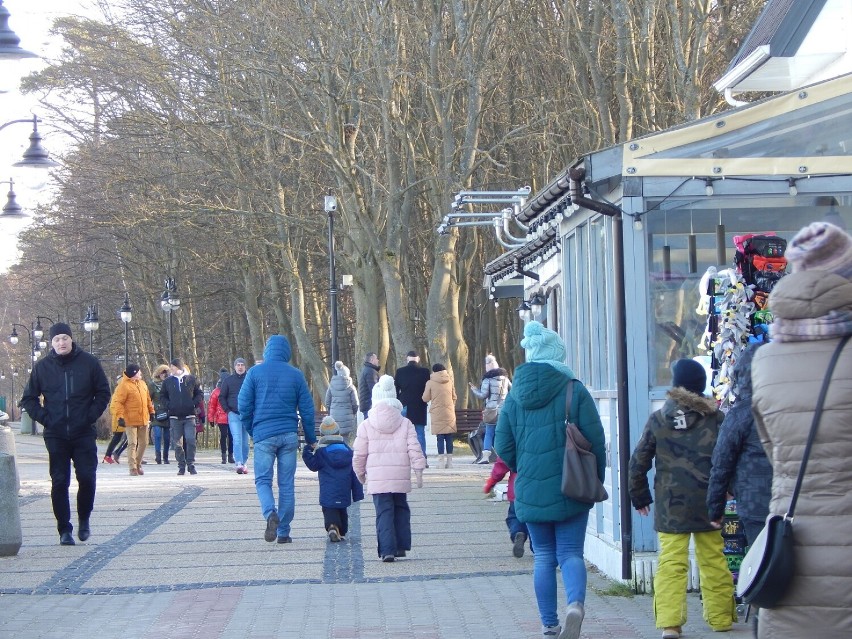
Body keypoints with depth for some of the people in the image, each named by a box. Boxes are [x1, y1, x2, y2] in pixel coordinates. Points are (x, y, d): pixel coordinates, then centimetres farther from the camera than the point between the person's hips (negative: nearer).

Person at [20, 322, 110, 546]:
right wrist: (44, 418, -2)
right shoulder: (42, 367, 4)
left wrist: (91, 416, -4)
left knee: (87, 477, -7)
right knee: (59, 481, 0)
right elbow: (28, 399, 11)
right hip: (55, 435, 1)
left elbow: (103, 393, 7)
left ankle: (84, 520, 16)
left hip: (84, 434, -1)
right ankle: (64, 529, 7)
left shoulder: (89, 363, 1)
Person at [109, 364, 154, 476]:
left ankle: (138, 464, 26)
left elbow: (147, 399, 24)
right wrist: (119, 416, -21)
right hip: (130, 421, -7)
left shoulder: (142, 384, 13)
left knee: (143, 443, 12)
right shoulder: (124, 386, -11)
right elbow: (117, 402, -15)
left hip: (143, 419, 7)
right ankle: (132, 468, -3)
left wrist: (151, 411, 23)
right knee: (132, 443, -7)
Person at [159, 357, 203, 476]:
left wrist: (193, 403, -5)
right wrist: (168, 405, -2)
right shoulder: (168, 381, 6)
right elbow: (162, 396, 14)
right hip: (175, 417, 2)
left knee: (190, 440, -10)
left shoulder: (190, 379, 3)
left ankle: (191, 465, 1)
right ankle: (181, 466, 12)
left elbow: (199, 394, 10)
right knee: (177, 443, 3)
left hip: (189, 416, -2)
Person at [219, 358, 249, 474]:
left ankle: (243, 463, 17)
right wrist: (227, 410, -1)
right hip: (233, 414, -1)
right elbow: (221, 397, 10)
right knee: (237, 439, -14)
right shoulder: (228, 380, 7)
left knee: (245, 441, 7)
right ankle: (238, 463, -23)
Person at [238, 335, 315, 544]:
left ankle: (270, 513, -23)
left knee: (263, 480, 6)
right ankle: (283, 532, 8)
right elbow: (307, 409, 6)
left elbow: (243, 405, -1)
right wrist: (310, 438, 15)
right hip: (289, 435, 2)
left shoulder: (255, 372, 0)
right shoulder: (296, 375, 4)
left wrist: (251, 430, 13)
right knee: (287, 484, 7)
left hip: (263, 435, -2)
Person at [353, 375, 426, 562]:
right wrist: (419, 471, 4)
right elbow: (415, 450, -2)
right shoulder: (406, 424, 3)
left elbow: (359, 454, 2)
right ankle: (401, 546, 18)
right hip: (401, 476, 2)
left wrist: (360, 473, 17)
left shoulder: (366, 425, 0)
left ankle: (387, 549, -10)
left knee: (384, 512, 0)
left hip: (377, 478, -2)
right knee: (401, 509, 18)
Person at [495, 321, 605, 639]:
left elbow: (502, 445, 4)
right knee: (571, 553, 4)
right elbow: (595, 440, -7)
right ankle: (575, 604, -22)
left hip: (530, 491, 2)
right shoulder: (575, 391, -7)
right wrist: (596, 479, 7)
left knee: (544, 557, 12)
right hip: (571, 490, -2)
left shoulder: (515, 395, 2)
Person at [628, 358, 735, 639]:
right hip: (708, 504, 1)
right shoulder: (715, 418, 0)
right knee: (713, 561, 11)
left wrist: (639, 497, 14)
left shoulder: (658, 419, 1)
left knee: (671, 562, -2)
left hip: (670, 506, -1)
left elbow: (638, 462, 3)